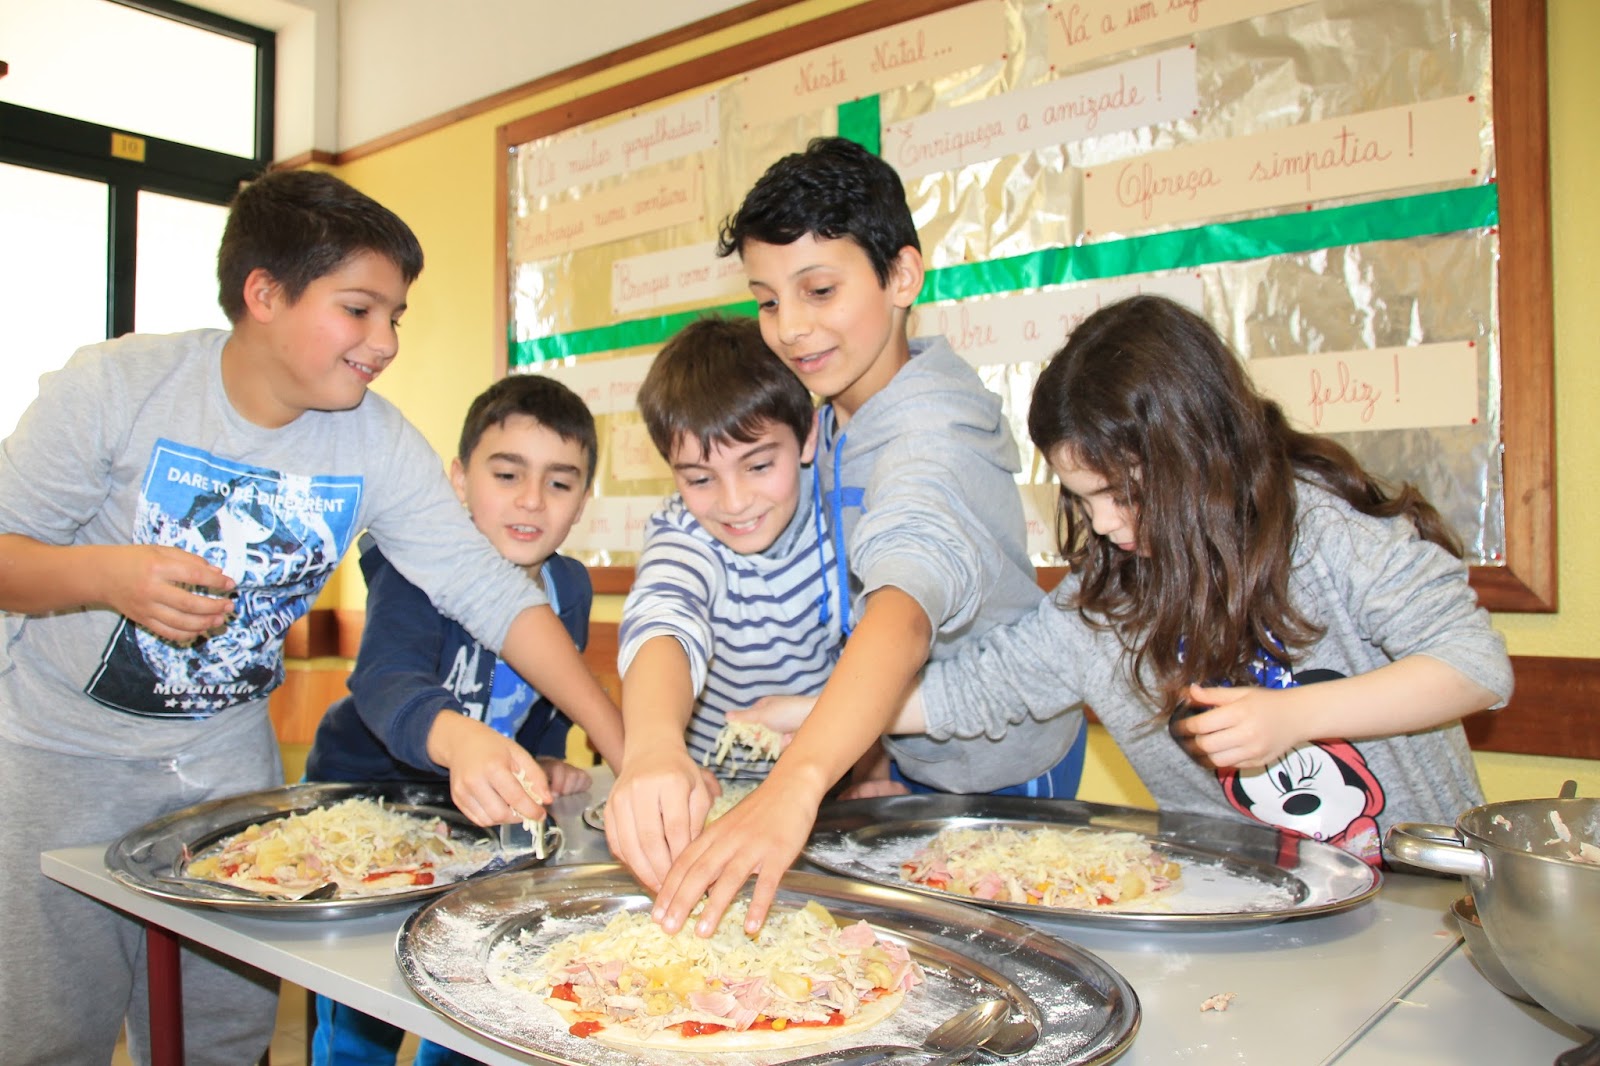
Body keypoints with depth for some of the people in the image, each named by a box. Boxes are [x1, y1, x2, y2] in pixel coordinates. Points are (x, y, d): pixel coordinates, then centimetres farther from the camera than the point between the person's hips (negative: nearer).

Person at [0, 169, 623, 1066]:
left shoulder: (379, 444, -11)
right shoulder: (115, 387, -17)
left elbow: (490, 590, -16)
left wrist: (627, 750, -24)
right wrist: (106, 573, -33)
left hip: (227, 753, 3)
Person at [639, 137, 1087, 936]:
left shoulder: (933, 426, -32)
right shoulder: (832, 410, -5)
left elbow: (910, 599, -51)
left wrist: (797, 782, -66)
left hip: (1001, 770, -6)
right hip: (909, 754, 7)